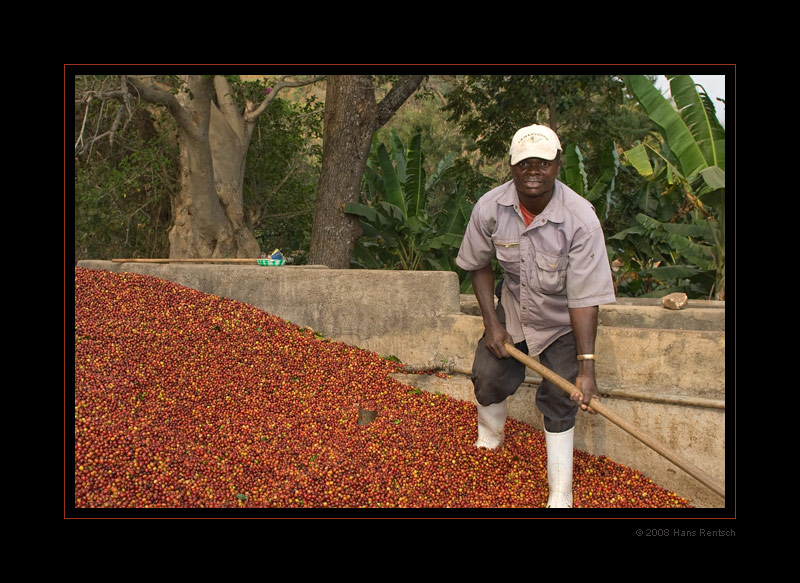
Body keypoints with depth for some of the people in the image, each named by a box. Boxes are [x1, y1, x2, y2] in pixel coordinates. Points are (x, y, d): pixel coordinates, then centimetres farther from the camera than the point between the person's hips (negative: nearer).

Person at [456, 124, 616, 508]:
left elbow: (584, 299, -28)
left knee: (559, 399, -7)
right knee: (488, 378, 1)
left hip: (563, 321, -3)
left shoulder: (581, 218, -30)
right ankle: (489, 442, 36)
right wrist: (492, 324, -9)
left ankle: (560, 497, 8)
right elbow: (478, 266, -2)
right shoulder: (490, 208, -19)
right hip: (513, 307, 3)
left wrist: (586, 367, -30)